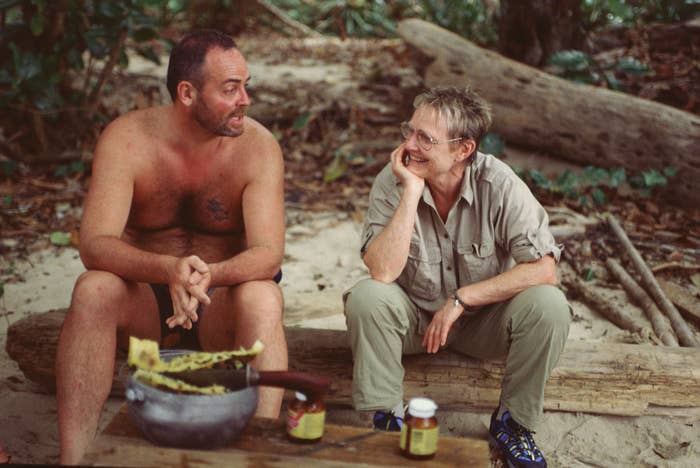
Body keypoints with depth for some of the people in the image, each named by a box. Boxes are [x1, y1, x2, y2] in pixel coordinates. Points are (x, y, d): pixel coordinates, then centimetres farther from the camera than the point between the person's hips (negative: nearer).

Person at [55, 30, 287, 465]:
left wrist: (208, 275, -44)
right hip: (143, 299, 1)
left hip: (222, 304, 0)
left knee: (263, 298, -33)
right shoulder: (126, 139, -13)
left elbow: (268, 253, -22)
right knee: (93, 290, -30)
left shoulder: (258, 145, -13)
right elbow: (95, 244, -23)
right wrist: (169, 270, -43)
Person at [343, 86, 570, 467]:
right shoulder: (392, 182, -18)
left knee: (548, 306, -27)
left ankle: (512, 421, -3)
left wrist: (460, 299, -25)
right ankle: (386, 419, -8)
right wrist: (412, 192, -33)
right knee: (366, 298, -30)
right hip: (414, 317, 0)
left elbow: (544, 269, -24)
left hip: (483, 319, 0)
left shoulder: (498, 184, -19)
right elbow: (381, 271, -29)